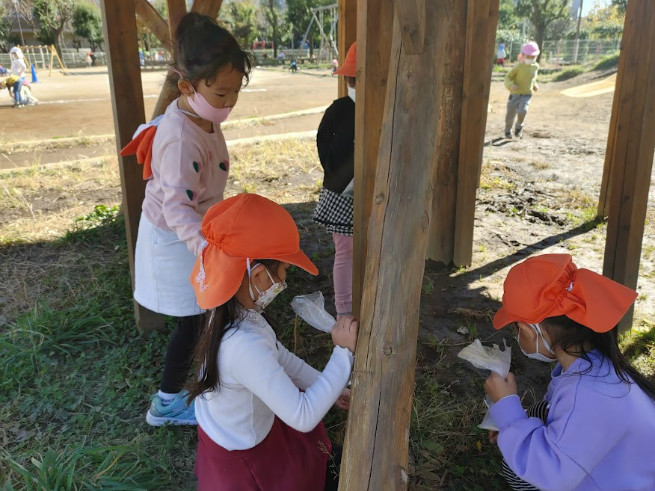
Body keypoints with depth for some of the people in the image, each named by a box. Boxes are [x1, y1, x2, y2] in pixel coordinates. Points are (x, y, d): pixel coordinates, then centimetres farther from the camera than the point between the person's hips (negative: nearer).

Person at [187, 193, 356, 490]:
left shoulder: (233, 310, -12)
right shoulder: (244, 345, -39)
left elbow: (278, 356, 3)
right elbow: (303, 417, -33)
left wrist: (328, 389, 5)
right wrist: (343, 352, -29)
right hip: (243, 458, -7)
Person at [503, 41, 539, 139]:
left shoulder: (536, 66, 6)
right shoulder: (519, 66, -8)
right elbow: (508, 77, -8)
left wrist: (534, 85, 13)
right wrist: (511, 85, -25)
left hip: (527, 95, 2)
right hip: (515, 94, -2)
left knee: (523, 110, -23)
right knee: (510, 114, 2)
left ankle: (519, 127, 3)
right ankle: (508, 131, 29)